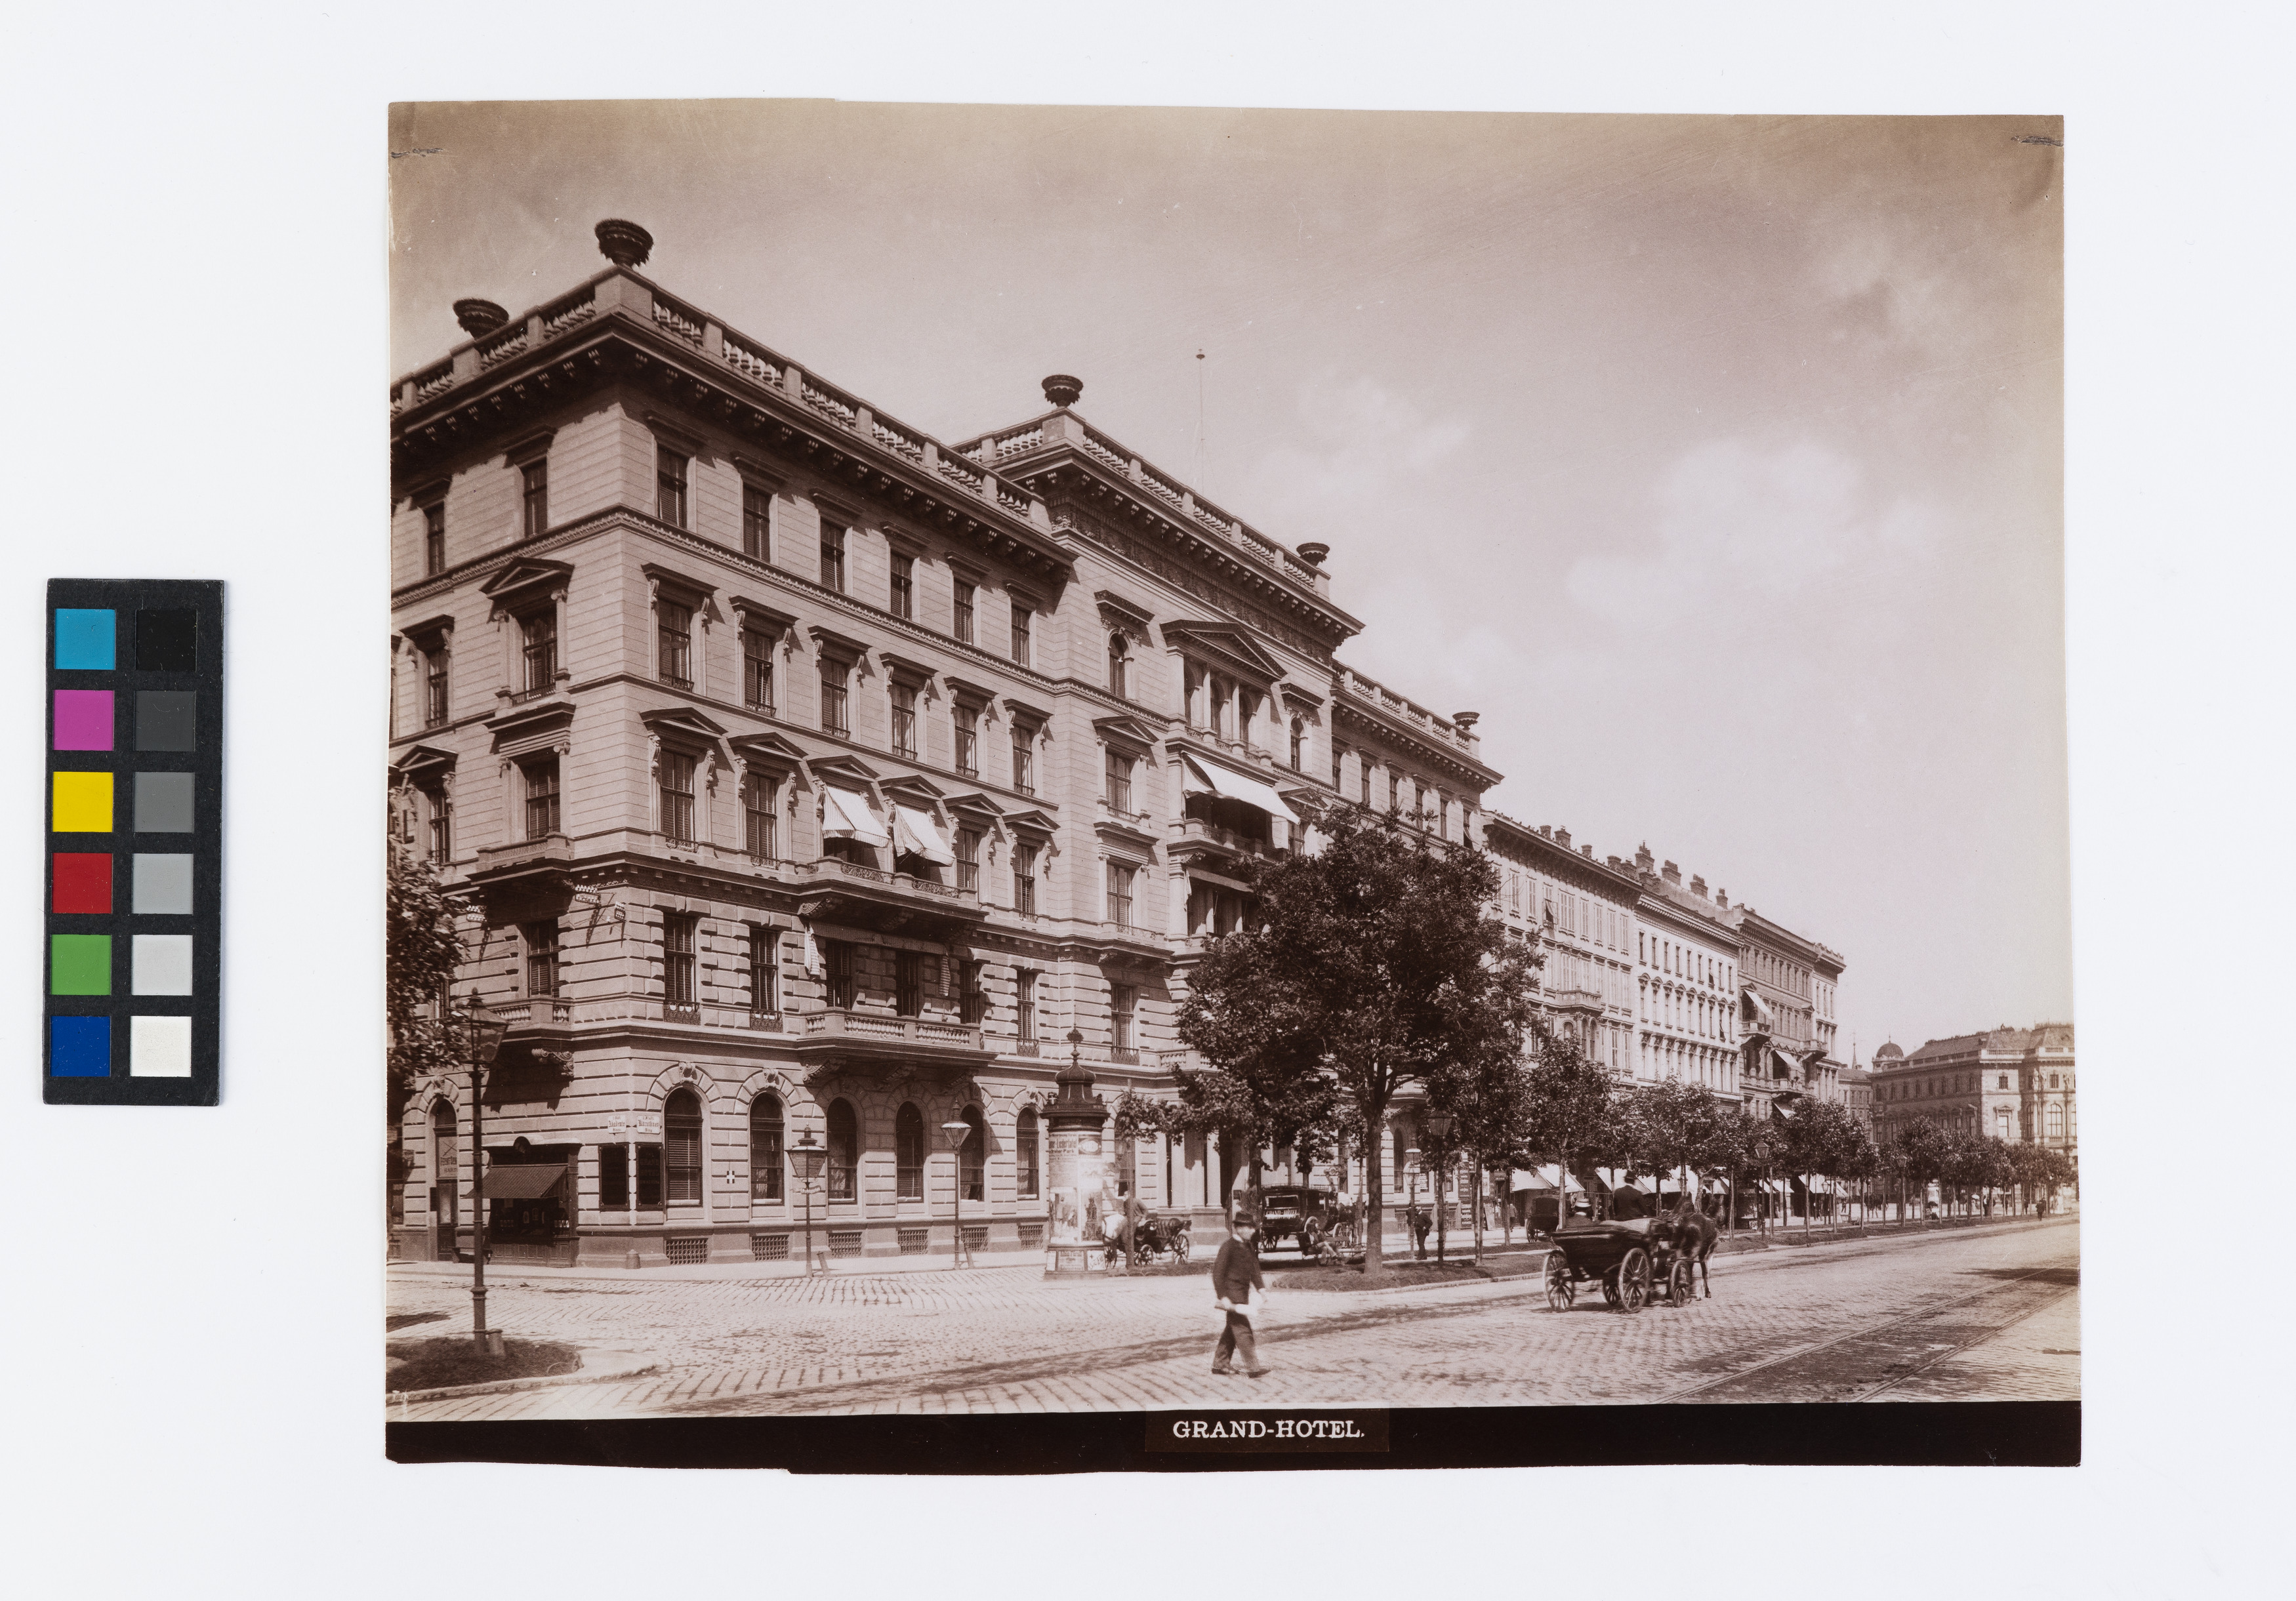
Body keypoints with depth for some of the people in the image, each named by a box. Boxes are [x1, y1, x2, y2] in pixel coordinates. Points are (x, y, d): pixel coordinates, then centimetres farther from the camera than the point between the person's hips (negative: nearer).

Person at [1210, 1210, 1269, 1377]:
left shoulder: (1248, 1247, 12)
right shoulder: (1228, 1246, -14)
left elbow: (1254, 1270, 17)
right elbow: (1218, 1272, -16)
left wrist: (1261, 1289, 5)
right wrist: (1223, 1297, -21)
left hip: (1243, 1294, 9)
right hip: (1232, 1293, -9)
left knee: (1232, 1329, 14)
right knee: (1242, 1330, -10)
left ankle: (1220, 1363, 22)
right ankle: (1252, 1368, -11)